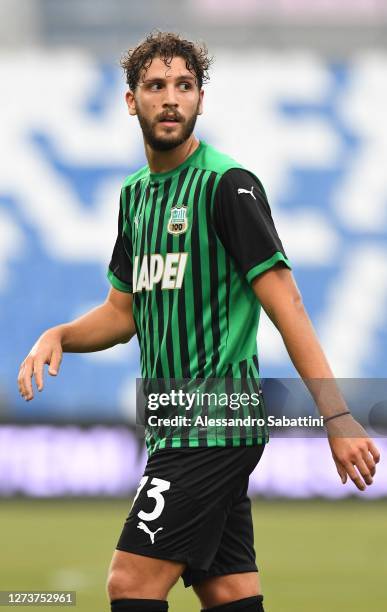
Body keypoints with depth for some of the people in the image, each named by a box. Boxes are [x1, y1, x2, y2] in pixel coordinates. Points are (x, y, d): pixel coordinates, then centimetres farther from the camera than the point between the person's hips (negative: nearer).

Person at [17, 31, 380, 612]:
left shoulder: (227, 184, -10)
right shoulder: (136, 194, 15)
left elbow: (284, 305, -16)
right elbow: (123, 313, 23)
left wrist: (336, 417, -22)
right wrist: (59, 336, 3)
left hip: (216, 421, -8)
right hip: (176, 426, 8)